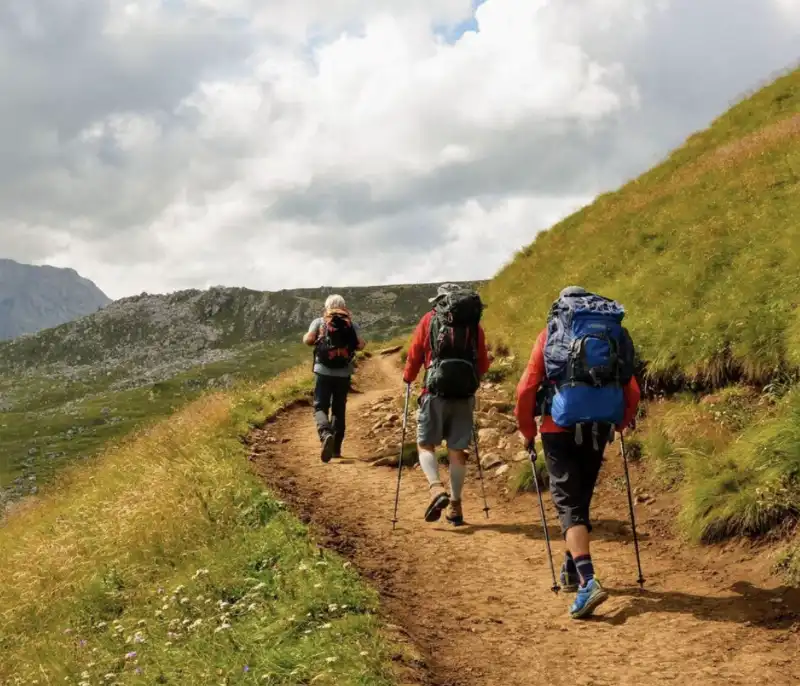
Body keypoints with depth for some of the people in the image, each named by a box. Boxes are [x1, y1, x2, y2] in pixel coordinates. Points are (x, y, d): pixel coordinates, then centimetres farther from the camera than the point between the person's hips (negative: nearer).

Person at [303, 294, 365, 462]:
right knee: (339, 410, 15)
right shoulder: (351, 324, 4)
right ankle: (336, 448, 17)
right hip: (344, 374, 2)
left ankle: (326, 434, -29)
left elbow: (307, 340, -9)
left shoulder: (319, 322, 2)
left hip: (324, 372, -2)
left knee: (320, 407, 1)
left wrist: (318, 341, 13)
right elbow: (360, 345, -6)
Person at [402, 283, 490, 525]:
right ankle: (455, 506, 12)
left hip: (436, 391, -2)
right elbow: (483, 364, 12)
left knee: (425, 444, 8)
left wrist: (408, 378, 23)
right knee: (458, 449, 9)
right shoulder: (474, 324, 11)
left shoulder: (430, 319, 5)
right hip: (465, 394, 2)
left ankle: (436, 488, -15)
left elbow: (414, 355, 5)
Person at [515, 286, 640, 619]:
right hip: (599, 429, 3)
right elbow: (632, 393, 8)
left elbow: (526, 390, -3)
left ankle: (588, 581, -20)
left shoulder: (551, 333, 5)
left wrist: (527, 432, 10)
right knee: (580, 499, 21)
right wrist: (618, 426, 24)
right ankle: (571, 569, 33)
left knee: (569, 504, -4)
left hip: (560, 429, -3)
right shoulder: (614, 332, 13)